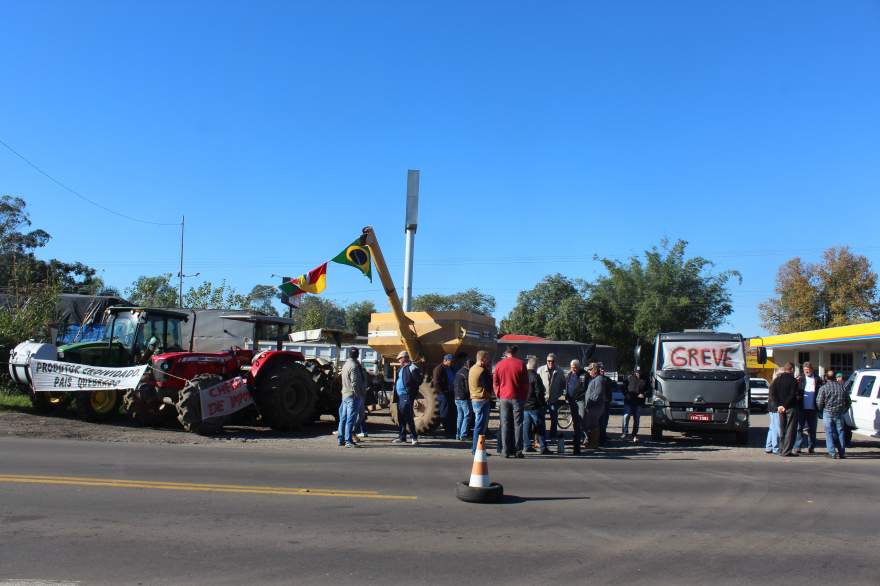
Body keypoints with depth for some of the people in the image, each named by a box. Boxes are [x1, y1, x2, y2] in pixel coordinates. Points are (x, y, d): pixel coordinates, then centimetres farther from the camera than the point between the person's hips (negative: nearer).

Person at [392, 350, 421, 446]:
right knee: (401, 417, 14)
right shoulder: (401, 368, 17)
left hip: (407, 396, -10)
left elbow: (418, 380, -16)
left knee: (408, 417, -9)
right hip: (400, 396, 10)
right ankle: (401, 437, 22)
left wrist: (410, 388, -15)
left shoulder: (412, 368, -12)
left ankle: (414, 437, -2)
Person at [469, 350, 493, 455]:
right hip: (482, 400, -9)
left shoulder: (472, 369, 12)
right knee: (481, 425, -4)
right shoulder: (482, 371, -16)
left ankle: (475, 447, 23)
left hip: (474, 400, 9)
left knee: (479, 424, 18)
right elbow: (489, 387, -16)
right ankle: (477, 449, 0)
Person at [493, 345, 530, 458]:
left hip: (504, 398, 2)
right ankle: (518, 450, 0)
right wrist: (525, 397, 8)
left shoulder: (499, 365, 4)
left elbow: (495, 383, 6)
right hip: (517, 398, -2)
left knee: (505, 425, 5)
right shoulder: (521, 364, -3)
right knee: (518, 424, 3)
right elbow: (526, 383, -1)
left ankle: (506, 451, 3)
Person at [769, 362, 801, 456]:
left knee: (782, 429, 14)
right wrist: (785, 405, -11)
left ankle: (781, 450, 18)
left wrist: (778, 405, -4)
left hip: (780, 408, 5)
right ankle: (787, 451, -4)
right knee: (790, 430, -1)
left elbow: (772, 394, 0)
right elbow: (793, 395, -17)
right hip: (791, 407, -5)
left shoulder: (776, 380, 6)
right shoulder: (793, 380, -10)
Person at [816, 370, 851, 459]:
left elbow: (819, 402, -10)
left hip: (828, 413, -3)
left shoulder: (824, 388, -8)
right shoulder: (842, 387, 6)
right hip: (839, 414, 4)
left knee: (829, 433, 1)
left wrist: (821, 410, 9)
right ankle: (842, 453, 14)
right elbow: (848, 401, 12)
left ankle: (832, 453, -5)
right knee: (840, 432, 11)